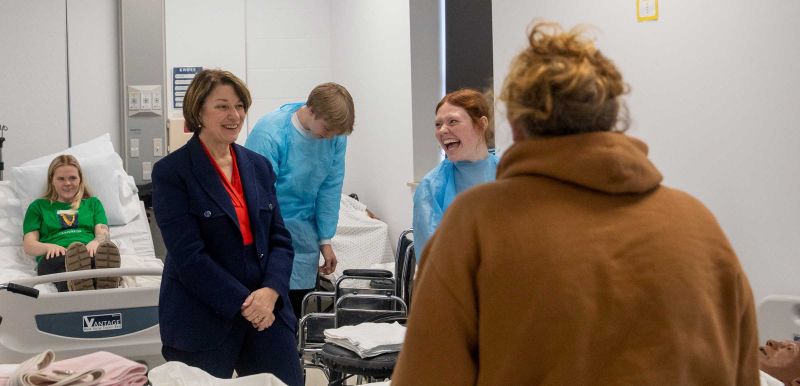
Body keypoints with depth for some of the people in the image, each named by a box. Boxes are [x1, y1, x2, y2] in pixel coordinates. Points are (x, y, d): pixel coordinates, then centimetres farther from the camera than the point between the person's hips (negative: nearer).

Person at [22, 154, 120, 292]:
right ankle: (76, 286, -76)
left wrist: (95, 242, -15)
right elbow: (28, 245, 15)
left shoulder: (93, 203, 30)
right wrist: (49, 247, -11)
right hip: (55, 258, -1)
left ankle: (105, 286, -73)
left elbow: (104, 234, 13)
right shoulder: (38, 206, 27)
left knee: (106, 252, -39)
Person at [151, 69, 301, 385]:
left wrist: (270, 292, -11)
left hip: (267, 311, 5)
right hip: (203, 321, -4)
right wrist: (244, 304, -16)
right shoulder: (171, 172, -7)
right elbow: (188, 255, -13)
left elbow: (280, 239, 7)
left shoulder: (258, 166, 10)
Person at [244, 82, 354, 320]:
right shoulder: (269, 133, -21)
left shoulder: (335, 137, -5)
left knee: (303, 313, 7)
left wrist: (325, 240, 3)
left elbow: (330, 189, 2)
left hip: (303, 236, 5)